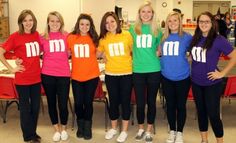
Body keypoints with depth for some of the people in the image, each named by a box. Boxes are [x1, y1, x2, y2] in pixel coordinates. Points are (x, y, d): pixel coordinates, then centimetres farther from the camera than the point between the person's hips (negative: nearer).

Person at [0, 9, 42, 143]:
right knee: (25, 108, 8)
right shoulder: (15, 36, -10)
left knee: (36, 107, 14)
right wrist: (11, 68, -11)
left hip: (36, 78, 5)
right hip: (22, 79, -5)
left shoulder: (36, 34, 5)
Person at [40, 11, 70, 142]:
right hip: (47, 75, 1)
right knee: (51, 103, 11)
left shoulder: (66, 36, 3)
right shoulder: (43, 38, 2)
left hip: (64, 74, -1)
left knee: (63, 104, 0)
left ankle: (64, 129, 26)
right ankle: (57, 129, 28)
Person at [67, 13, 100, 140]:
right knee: (78, 103, 8)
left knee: (88, 102, 8)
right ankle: (80, 126, 30)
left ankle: (87, 127, 25)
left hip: (92, 76, 0)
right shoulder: (71, 38, -3)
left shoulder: (94, 38, -2)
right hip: (76, 76, 1)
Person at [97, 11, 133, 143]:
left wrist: (126, 60, 0)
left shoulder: (126, 35, -4)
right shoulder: (103, 38, 0)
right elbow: (98, 54, 13)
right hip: (110, 74, 2)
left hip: (126, 73, -1)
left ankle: (125, 131, 20)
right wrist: (107, 57, 0)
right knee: (113, 101, 12)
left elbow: (133, 51, 6)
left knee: (125, 101, 6)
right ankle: (114, 128, 30)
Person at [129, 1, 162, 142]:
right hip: (138, 70, 0)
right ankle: (141, 129, 27)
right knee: (140, 102, 5)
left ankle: (149, 130, 24)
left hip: (154, 70, 0)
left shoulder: (157, 30, 3)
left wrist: (157, 54, -2)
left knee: (151, 101, 9)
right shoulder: (133, 29, 4)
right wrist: (136, 56, 6)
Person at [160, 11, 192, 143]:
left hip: (182, 77, -3)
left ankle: (180, 132, 23)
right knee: (170, 105, 12)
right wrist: (166, 62, 4)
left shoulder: (187, 37, -5)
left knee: (181, 105, 8)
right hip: (166, 77, 3)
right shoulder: (163, 37, 5)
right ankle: (172, 131, 28)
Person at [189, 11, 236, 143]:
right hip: (196, 82, 5)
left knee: (213, 114, -1)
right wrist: (196, 70, 8)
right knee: (201, 111, 15)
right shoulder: (195, 39, 2)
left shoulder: (219, 40, -13)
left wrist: (222, 73, -12)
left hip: (212, 83, -5)